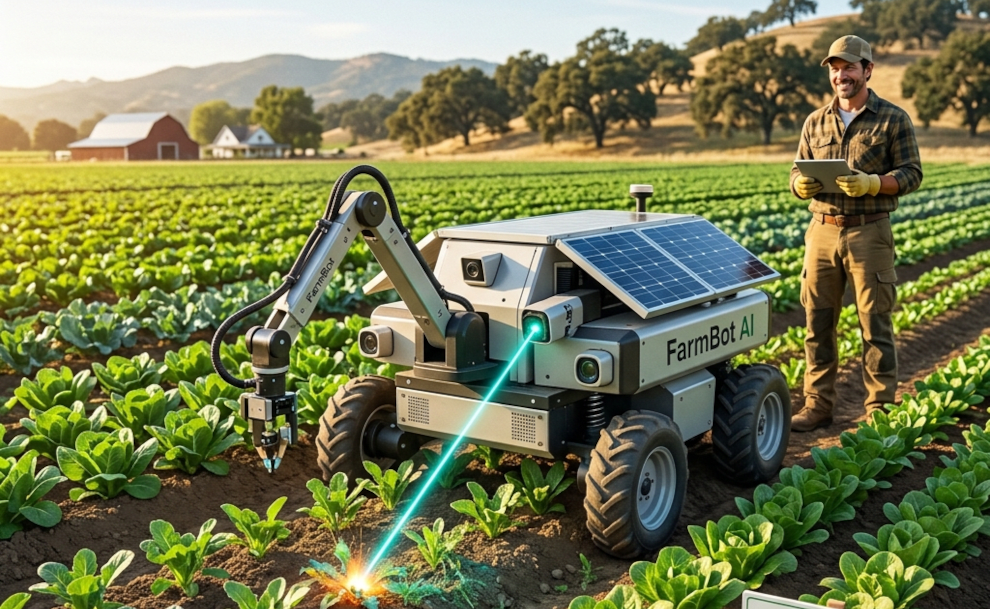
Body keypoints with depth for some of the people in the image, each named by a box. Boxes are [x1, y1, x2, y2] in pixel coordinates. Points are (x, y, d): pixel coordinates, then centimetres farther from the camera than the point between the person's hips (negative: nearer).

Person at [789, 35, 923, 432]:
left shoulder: (893, 119, 3)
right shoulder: (816, 122, 13)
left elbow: (911, 174, -1)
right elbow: (796, 172, 14)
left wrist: (871, 183, -20)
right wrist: (800, 185, -10)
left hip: (869, 233, -3)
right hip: (822, 231, 4)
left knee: (875, 325, 0)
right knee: (817, 322, 5)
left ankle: (880, 411, 9)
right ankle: (817, 406, 15)